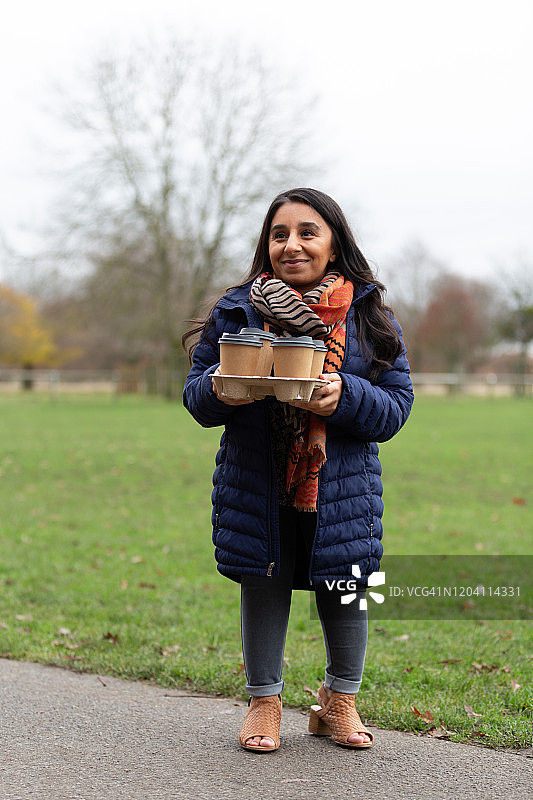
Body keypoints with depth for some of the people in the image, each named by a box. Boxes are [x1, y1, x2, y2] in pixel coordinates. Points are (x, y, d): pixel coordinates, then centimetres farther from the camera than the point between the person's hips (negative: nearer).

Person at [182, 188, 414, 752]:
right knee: (263, 589, 10)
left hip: (341, 489, 0)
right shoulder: (237, 310, 2)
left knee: (345, 592, 10)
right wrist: (220, 391, -19)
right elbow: (196, 394, 5)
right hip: (255, 488, 0)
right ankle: (263, 701, 30)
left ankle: (339, 700, 33)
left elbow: (396, 404, -3)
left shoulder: (369, 314, 0)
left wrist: (343, 396, -23)